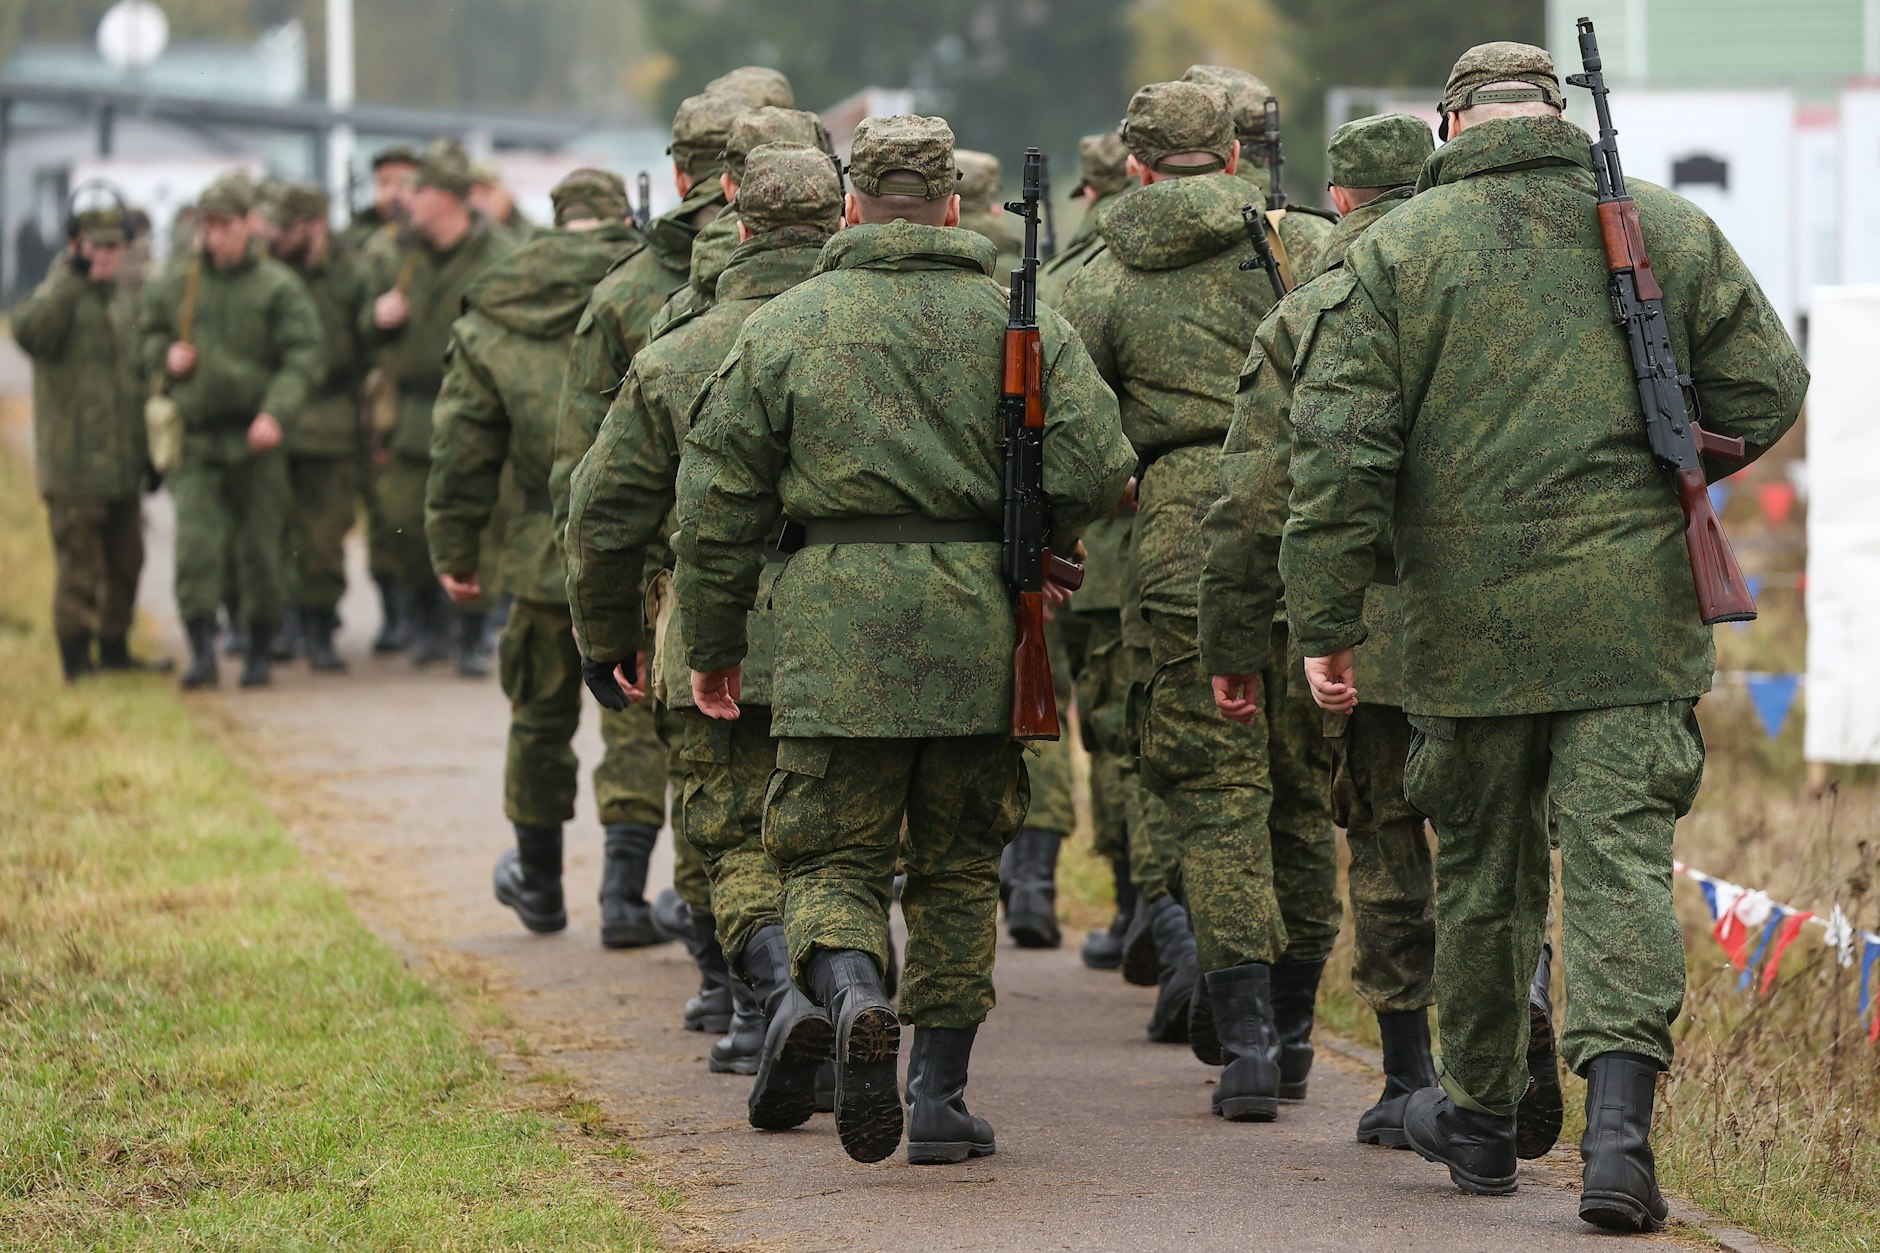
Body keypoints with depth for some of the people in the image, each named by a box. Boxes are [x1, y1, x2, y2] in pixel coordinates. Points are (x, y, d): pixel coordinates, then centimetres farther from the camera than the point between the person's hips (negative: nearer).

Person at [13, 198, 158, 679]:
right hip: (74, 467, -7)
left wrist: (151, 449, 21)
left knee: (125, 562, 14)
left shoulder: (124, 301, 15)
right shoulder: (58, 295, -8)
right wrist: (74, 276, -32)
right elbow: (29, 330, -32)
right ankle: (76, 657, -1)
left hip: (123, 465, 7)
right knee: (78, 563, -6)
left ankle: (114, 649, 27)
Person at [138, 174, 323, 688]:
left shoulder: (278, 288, -4)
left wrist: (276, 413, -24)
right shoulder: (172, 286, 7)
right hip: (195, 438, 2)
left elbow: (305, 357, -11)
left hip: (255, 438, -2)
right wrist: (165, 356, -2)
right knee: (195, 543, -10)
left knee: (259, 548, 5)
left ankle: (259, 651, 18)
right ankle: (202, 651, -10)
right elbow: (147, 335, 22)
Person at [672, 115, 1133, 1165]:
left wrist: (714, 644, 13)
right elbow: (1098, 464, -4)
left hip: (837, 635, -1)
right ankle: (940, 1100, 14)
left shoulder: (787, 325, 3)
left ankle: (854, 997, -25)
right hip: (979, 637, 1)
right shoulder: (1021, 321, 4)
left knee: (832, 857, 6)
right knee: (959, 866, 14)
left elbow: (721, 499, 3)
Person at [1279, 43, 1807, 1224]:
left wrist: (1327, 617, -3)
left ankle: (1481, 1117, 29)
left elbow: (1341, 441, -6)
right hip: (1635, 615, 0)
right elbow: (1768, 386, 7)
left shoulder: (1402, 247, -1)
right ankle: (1619, 1117, -21)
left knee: (1484, 870, 14)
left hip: (1471, 621, 0)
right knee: (1622, 859, -4)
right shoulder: (1670, 229, 4)